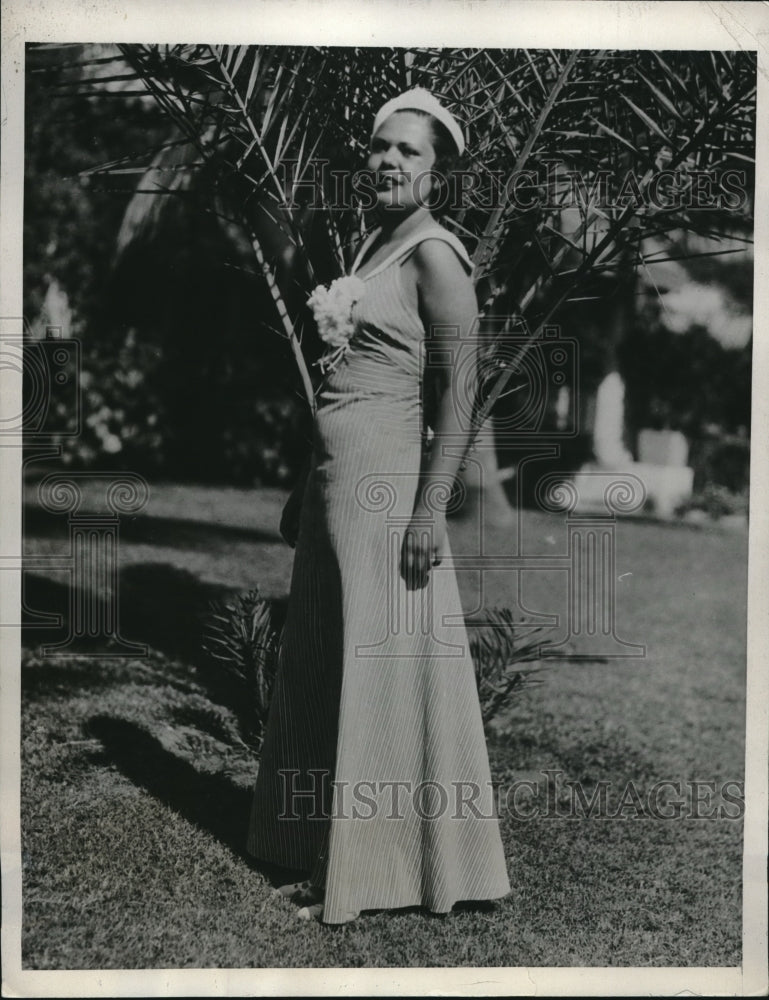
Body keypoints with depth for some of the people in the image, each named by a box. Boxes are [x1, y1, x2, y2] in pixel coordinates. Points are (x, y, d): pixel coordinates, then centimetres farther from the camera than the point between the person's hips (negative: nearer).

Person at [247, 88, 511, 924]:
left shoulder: (435, 256, -10)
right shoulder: (374, 248, 16)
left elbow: (458, 394, -15)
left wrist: (431, 510, -21)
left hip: (385, 487, -9)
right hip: (337, 481, 9)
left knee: (382, 667, -1)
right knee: (323, 667, 14)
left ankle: (381, 870, 13)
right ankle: (329, 862, 27)